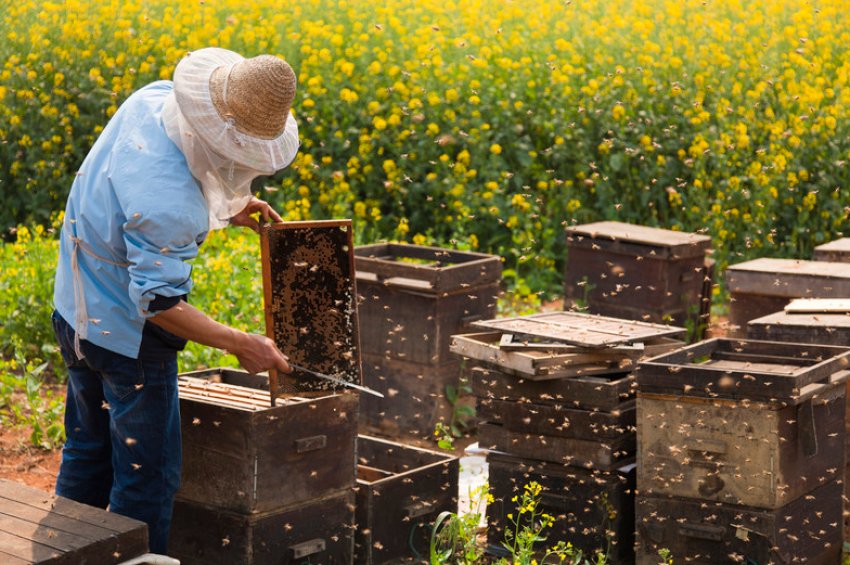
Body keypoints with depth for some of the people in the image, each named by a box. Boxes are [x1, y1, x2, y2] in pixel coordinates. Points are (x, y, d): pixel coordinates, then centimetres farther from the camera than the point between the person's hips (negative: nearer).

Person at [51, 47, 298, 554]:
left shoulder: (153, 97, -9)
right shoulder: (166, 205, -36)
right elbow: (159, 302, -29)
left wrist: (222, 204, 6)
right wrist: (240, 344, -23)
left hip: (76, 310, 10)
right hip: (128, 335, -10)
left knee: (88, 454, 24)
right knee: (148, 477, 4)